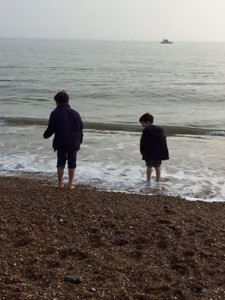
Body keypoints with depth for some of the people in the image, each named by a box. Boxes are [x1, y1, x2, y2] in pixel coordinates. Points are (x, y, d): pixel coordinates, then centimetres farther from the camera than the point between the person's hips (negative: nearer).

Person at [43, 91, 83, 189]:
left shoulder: (55, 114, -7)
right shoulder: (75, 113, 4)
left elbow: (51, 129, -7)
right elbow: (80, 128, 8)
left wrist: (45, 135, 14)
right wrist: (79, 141, 18)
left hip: (60, 144, -2)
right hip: (74, 144, 2)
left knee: (61, 162, 11)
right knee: (72, 163, 10)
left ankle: (60, 183, 15)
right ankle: (70, 184, 12)